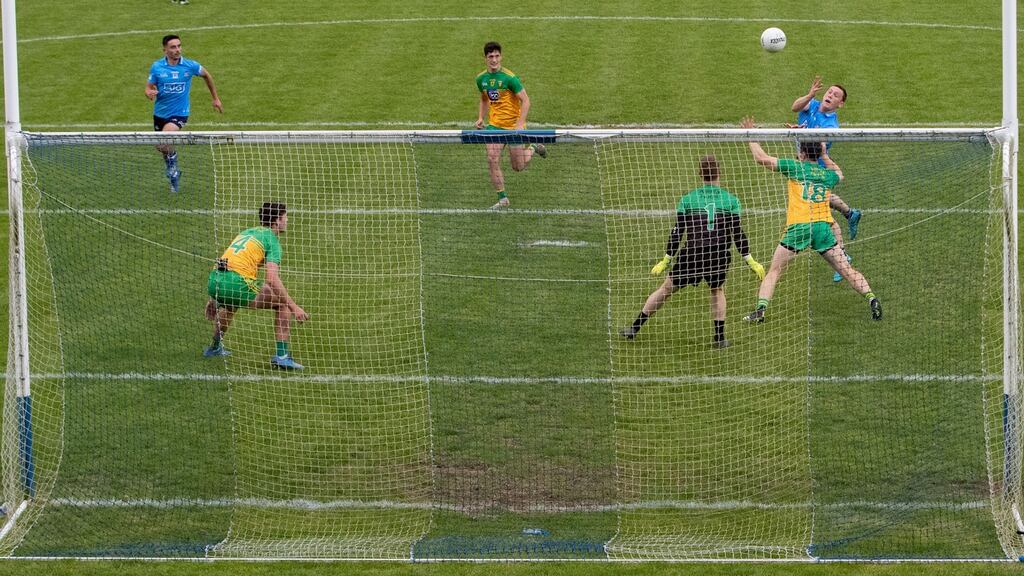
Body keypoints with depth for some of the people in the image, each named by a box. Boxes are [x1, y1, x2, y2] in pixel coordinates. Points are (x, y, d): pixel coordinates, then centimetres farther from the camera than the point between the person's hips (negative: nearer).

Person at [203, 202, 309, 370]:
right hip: (238, 283, -8)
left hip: (213, 281, 8)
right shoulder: (271, 240, 3)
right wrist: (294, 307, -10)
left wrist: (214, 298, 41)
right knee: (283, 303, 5)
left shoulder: (247, 232, 27)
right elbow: (272, 279, -12)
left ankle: (215, 348, 52)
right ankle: (282, 355, -1)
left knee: (230, 304, 42)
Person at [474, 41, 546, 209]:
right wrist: (481, 118, 5)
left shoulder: (509, 78, -17)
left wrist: (520, 124, -25)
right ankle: (502, 198, -1)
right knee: (492, 160, -12)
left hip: (513, 124, -4)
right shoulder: (481, 79, 1)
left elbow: (525, 101, -15)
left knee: (518, 167, 3)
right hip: (494, 125, 4)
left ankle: (532, 149, 35)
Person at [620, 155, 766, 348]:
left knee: (666, 289, 14)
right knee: (717, 290, 26)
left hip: (692, 253, 0)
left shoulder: (688, 199, 7)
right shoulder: (730, 200, 5)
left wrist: (666, 260, 11)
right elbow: (737, 233, 2)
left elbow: (677, 231, 5)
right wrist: (750, 261, 8)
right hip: (719, 256, 0)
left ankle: (635, 328, 19)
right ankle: (719, 337, 17)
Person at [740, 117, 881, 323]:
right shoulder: (827, 175, 15)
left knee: (773, 271, 4)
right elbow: (839, 175, 42)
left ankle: (761, 309, -9)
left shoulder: (795, 167, 4)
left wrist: (751, 136, 19)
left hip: (798, 227, -3)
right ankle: (871, 298, -6)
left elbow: (761, 158, 6)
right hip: (823, 227, 3)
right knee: (847, 270, 6)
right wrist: (824, 155, 44)